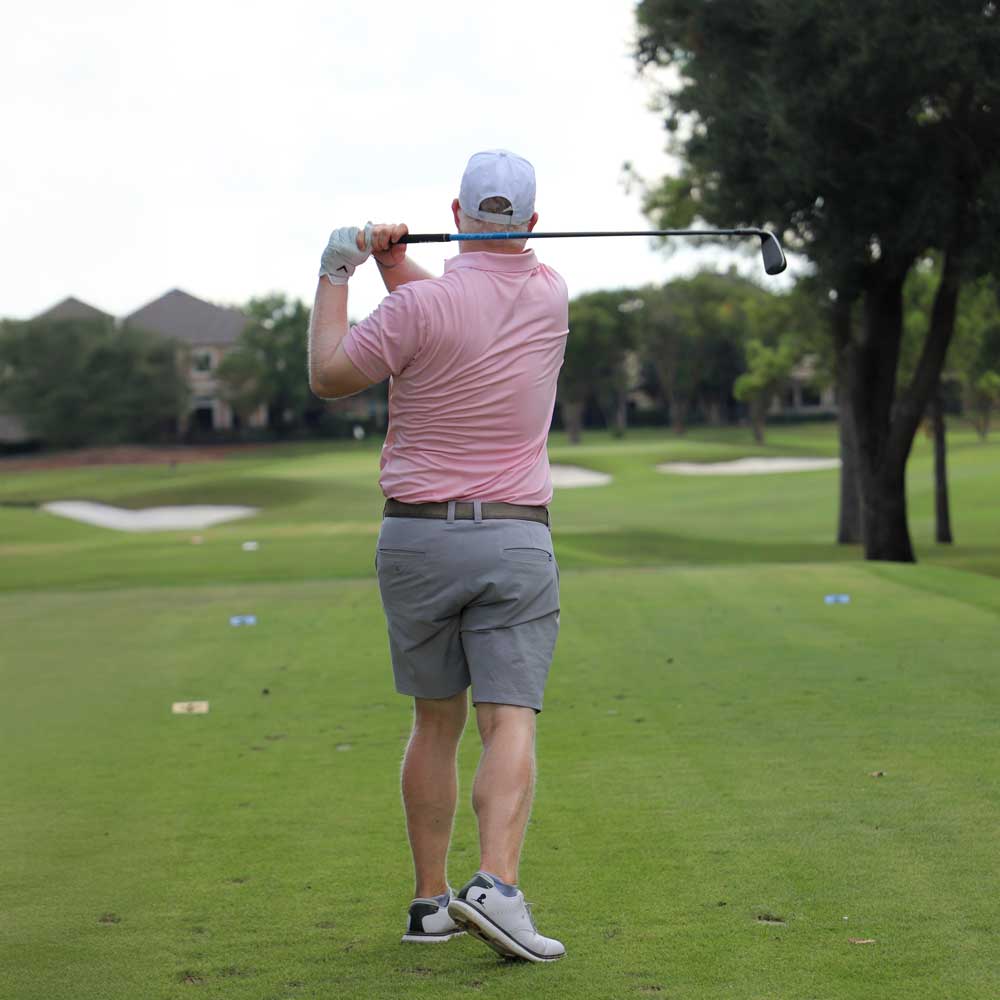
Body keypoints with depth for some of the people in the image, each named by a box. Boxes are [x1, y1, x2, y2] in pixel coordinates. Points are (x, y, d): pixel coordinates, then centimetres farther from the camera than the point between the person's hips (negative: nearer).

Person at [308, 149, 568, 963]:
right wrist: (396, 263, -2)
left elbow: (330, 376, 1)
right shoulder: (551, 295, 5)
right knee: (510, 723, -6)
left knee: (436, 722, 12)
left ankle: (431, 900, 15)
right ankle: (497, 886, -25)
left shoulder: (421, 307, -11)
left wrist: (335, 276, 10)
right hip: (516, 538, 0)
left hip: (418, 533, 0)